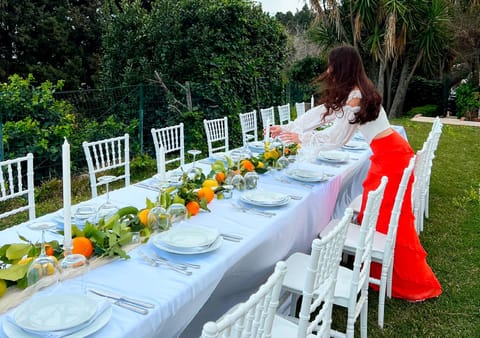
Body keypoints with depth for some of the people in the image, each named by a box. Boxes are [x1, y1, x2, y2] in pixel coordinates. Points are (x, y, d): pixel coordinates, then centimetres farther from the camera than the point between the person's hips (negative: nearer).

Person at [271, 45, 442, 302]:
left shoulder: (355, 97, -19)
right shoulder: (353, 92, 11)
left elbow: (336, 138, -14)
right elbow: (320, 112, 14)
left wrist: (300, 138, -4)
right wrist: (287, 129, 14)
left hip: (391, 155, -10)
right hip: (387, 153, 10)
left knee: (390, 220, -1)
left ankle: (416, 284, 12)